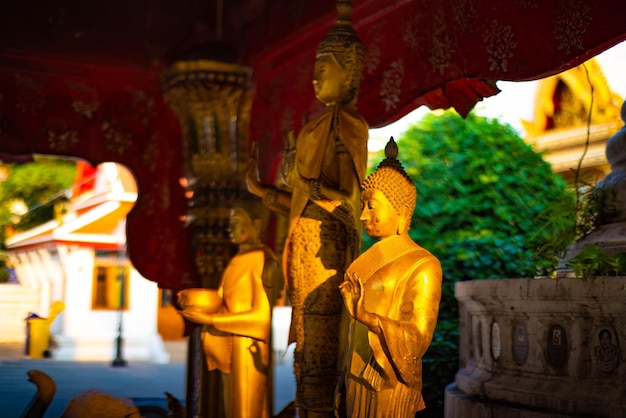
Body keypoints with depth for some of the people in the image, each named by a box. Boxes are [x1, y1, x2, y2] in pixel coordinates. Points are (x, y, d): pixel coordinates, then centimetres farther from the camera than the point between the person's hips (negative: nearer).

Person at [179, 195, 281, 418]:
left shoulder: (263, 261, -12)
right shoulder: (238, 260, 14)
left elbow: (261, 316, -17)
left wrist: (210, 319, -17)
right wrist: (197, 304, 0)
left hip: (248, 351, -8)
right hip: (231, 349, 8)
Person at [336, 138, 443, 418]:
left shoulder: (422, 266, -11)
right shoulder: (371, 261, 9)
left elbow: (419, 338, -18)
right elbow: (357, 332, 12)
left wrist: (365, 315, -29)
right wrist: (345, 384, 13)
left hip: (389, 384, -6)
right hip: (359, 381, 6)